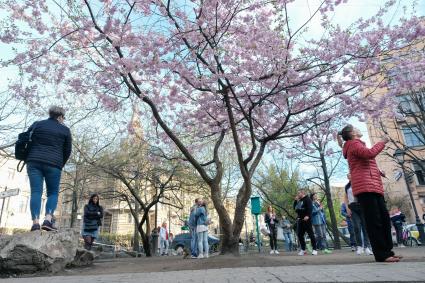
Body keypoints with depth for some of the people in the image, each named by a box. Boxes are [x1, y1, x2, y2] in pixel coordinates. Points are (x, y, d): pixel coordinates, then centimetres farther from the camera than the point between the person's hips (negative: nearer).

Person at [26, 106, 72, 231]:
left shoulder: (36, 124, 14)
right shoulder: (65, 130, 8)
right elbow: (67, 151, 9)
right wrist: (60, 165, 22)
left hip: (34, 162, 2)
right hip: (53, 164, -2)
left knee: (36, 192, -1)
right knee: (53, 193, 6)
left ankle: (35, 222, -11)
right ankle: (47, 220, -11)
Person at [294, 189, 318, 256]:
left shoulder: (307, 199, -4)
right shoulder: (299, 201, 21)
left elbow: (310, 208, -17)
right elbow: (295, 208, 22)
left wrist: (308, 216, -29)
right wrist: (295, 200, 12)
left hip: (306, 219, -8)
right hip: (299, 220, 8)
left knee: (310, 234, -4)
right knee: (300, 235, 7)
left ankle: (314, 249, 3)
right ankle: (303, 249, 15)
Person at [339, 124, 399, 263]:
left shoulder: (357, 145, 28)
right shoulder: (354, 144, -2)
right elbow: (370, 153, -21)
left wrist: (377, 171, 18)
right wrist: (382, 142, -5)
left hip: (373, 187, 10)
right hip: (365, 187, -10)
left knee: (384, 219, 7)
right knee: (374, 221, -11)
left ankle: (387, 251, 10)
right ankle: (382, 254, -9)